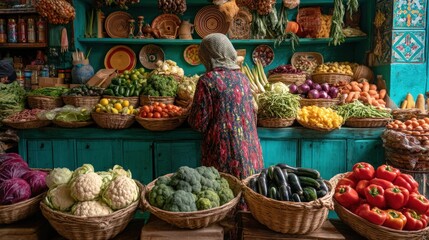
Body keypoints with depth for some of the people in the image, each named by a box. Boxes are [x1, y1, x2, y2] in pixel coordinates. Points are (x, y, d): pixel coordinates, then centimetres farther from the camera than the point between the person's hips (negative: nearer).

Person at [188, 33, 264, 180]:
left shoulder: (207, 80, -10)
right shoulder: (242, 77, 7)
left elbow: (199, 123, -9)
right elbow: (253, 114, 13)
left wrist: (191, 111, 10)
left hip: (223, 153, -5)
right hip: (249, 151, 6)